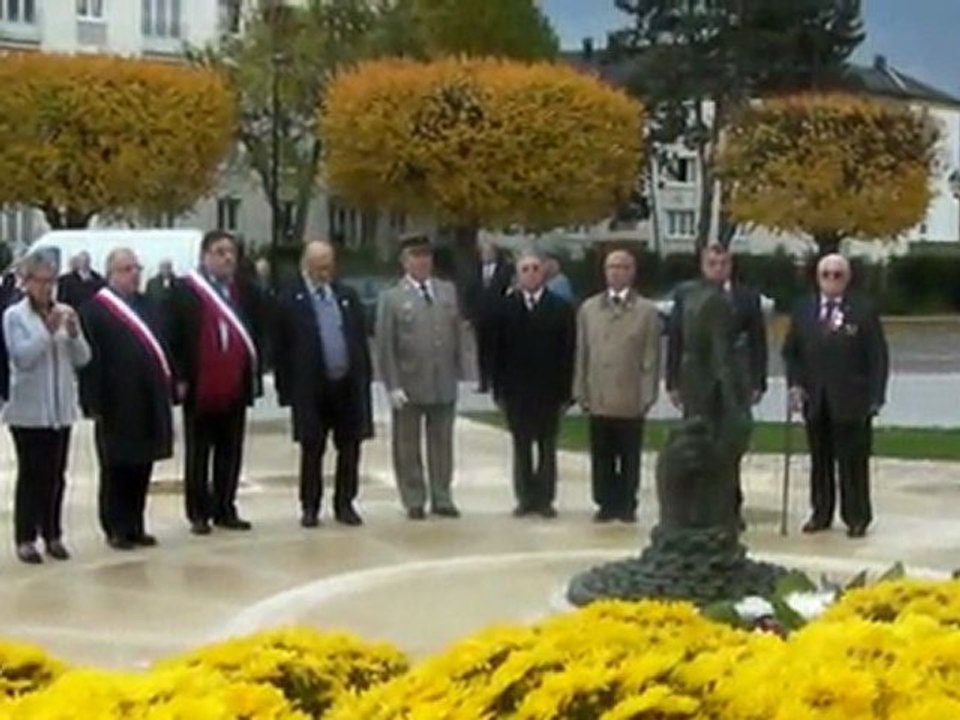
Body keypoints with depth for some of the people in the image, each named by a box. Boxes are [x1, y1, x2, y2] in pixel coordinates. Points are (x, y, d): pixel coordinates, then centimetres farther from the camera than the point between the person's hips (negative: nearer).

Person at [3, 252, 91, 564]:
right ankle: (25, 539, 4)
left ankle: (53, 535, 17)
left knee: (55, 475, 8)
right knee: (31, 475, -2)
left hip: (61, 408, 4)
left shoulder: (64, 312, 6)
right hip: (28, 409, -4)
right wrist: (48, 330, -22)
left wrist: (74, 332, -14)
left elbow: (83, 359, 3)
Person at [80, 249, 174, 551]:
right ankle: (116, 529, 12)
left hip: (148, 403, 6)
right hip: (116, 403, -6)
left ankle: (135, 526, 20)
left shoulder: (146, 305, 13)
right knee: (117, 468, 3)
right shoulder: (94, 310, -7)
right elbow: (89, 359, -11)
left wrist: (167, 389, 8)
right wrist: (94, 402, -16)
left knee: (142, 466, 11)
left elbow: (159, 346, 15)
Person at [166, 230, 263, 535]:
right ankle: (198, 513, 12)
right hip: (199, 387, -4)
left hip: (235, 386, 4)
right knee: (198, 453, 6)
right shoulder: (185, 290, -5)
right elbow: (173, 338, -6)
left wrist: (255, 373, 5)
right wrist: (180, 378, -11)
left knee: (230, 452, 10)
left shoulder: (246, 290, 8)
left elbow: (256, 334, 12)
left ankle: (225, 509, 19)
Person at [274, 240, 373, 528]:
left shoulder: (348, 296, 8)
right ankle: (310, 507, 15)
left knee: (350, 448, 7)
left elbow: (361, 340, 11)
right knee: (312, 450, 4)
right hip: (311, 387, -3)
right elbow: (281, 349, -4)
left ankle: (344, 504, 19)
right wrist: (286, 390, -7)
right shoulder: (289, 300, -4)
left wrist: (364, 379, 6)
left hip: (349, 384, 4)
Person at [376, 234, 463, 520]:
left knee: (442, 443, 9)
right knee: (408, 446, 5)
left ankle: (442, 498, 18)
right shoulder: (392, 298, -3)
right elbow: (385, 346, -6)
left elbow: (457, 335, 10)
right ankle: (414, 501, 14)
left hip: (444, 384, 3)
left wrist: (458, 372, 5)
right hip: (409, 386, -3)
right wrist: (392, 386, -11)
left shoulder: (448, 291, 8)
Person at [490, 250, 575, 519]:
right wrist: (499, 389, -3)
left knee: (547, 447, 6)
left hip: (548, 390, -1)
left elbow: (568, 352, -3)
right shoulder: (505, 308, 1)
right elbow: (497, 350, 1)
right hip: (516, 390, 1)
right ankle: (525, 497, 14)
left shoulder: (561, 308, -1)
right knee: (521, 446, 7)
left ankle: (545, 498, 13)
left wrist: (565, 391, -9)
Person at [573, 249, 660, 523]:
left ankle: (627, 504, 14)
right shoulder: (588, 308, 11)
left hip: (630, 399, -2)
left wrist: (648, 396, -7)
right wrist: (581, 391, 3)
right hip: (598, 398, 2)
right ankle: (606, 503, 15)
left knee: (629, 457, 5)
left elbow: (651, 358, -1)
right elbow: (581, 353, 9)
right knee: (602, 456, 6)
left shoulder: (647, 311, 2)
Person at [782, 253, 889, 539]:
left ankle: (856, 518, 10)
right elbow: (791, 352, 13)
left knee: (853, 462, 0)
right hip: (815, 400, 4)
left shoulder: (863, 311, -4)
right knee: (820, 460, 11)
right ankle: (821, 514, 20)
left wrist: (875, 398, -9)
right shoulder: (803, 310, 8)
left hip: (851, 401, -4)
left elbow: (878, 357, -4)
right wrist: (795, 383, -1)